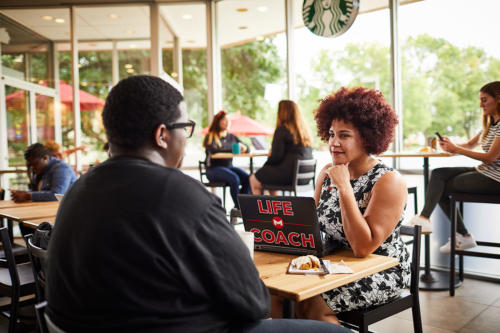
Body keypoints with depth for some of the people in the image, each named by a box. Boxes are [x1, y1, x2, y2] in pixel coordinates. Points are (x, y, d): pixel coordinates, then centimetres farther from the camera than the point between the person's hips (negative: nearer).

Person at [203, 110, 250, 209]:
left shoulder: (232, 137, 18)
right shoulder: (210, 136, 1)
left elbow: (247, 149, 15)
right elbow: (213, 150, -18)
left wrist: (244, 148, -11)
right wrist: (233, 149, -20)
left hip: (229, 166, 5)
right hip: (213, 168, -5)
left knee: (247, 178, -22)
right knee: (234, 178, -32)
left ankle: (239, 206, -17)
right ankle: (239, 207, -22)